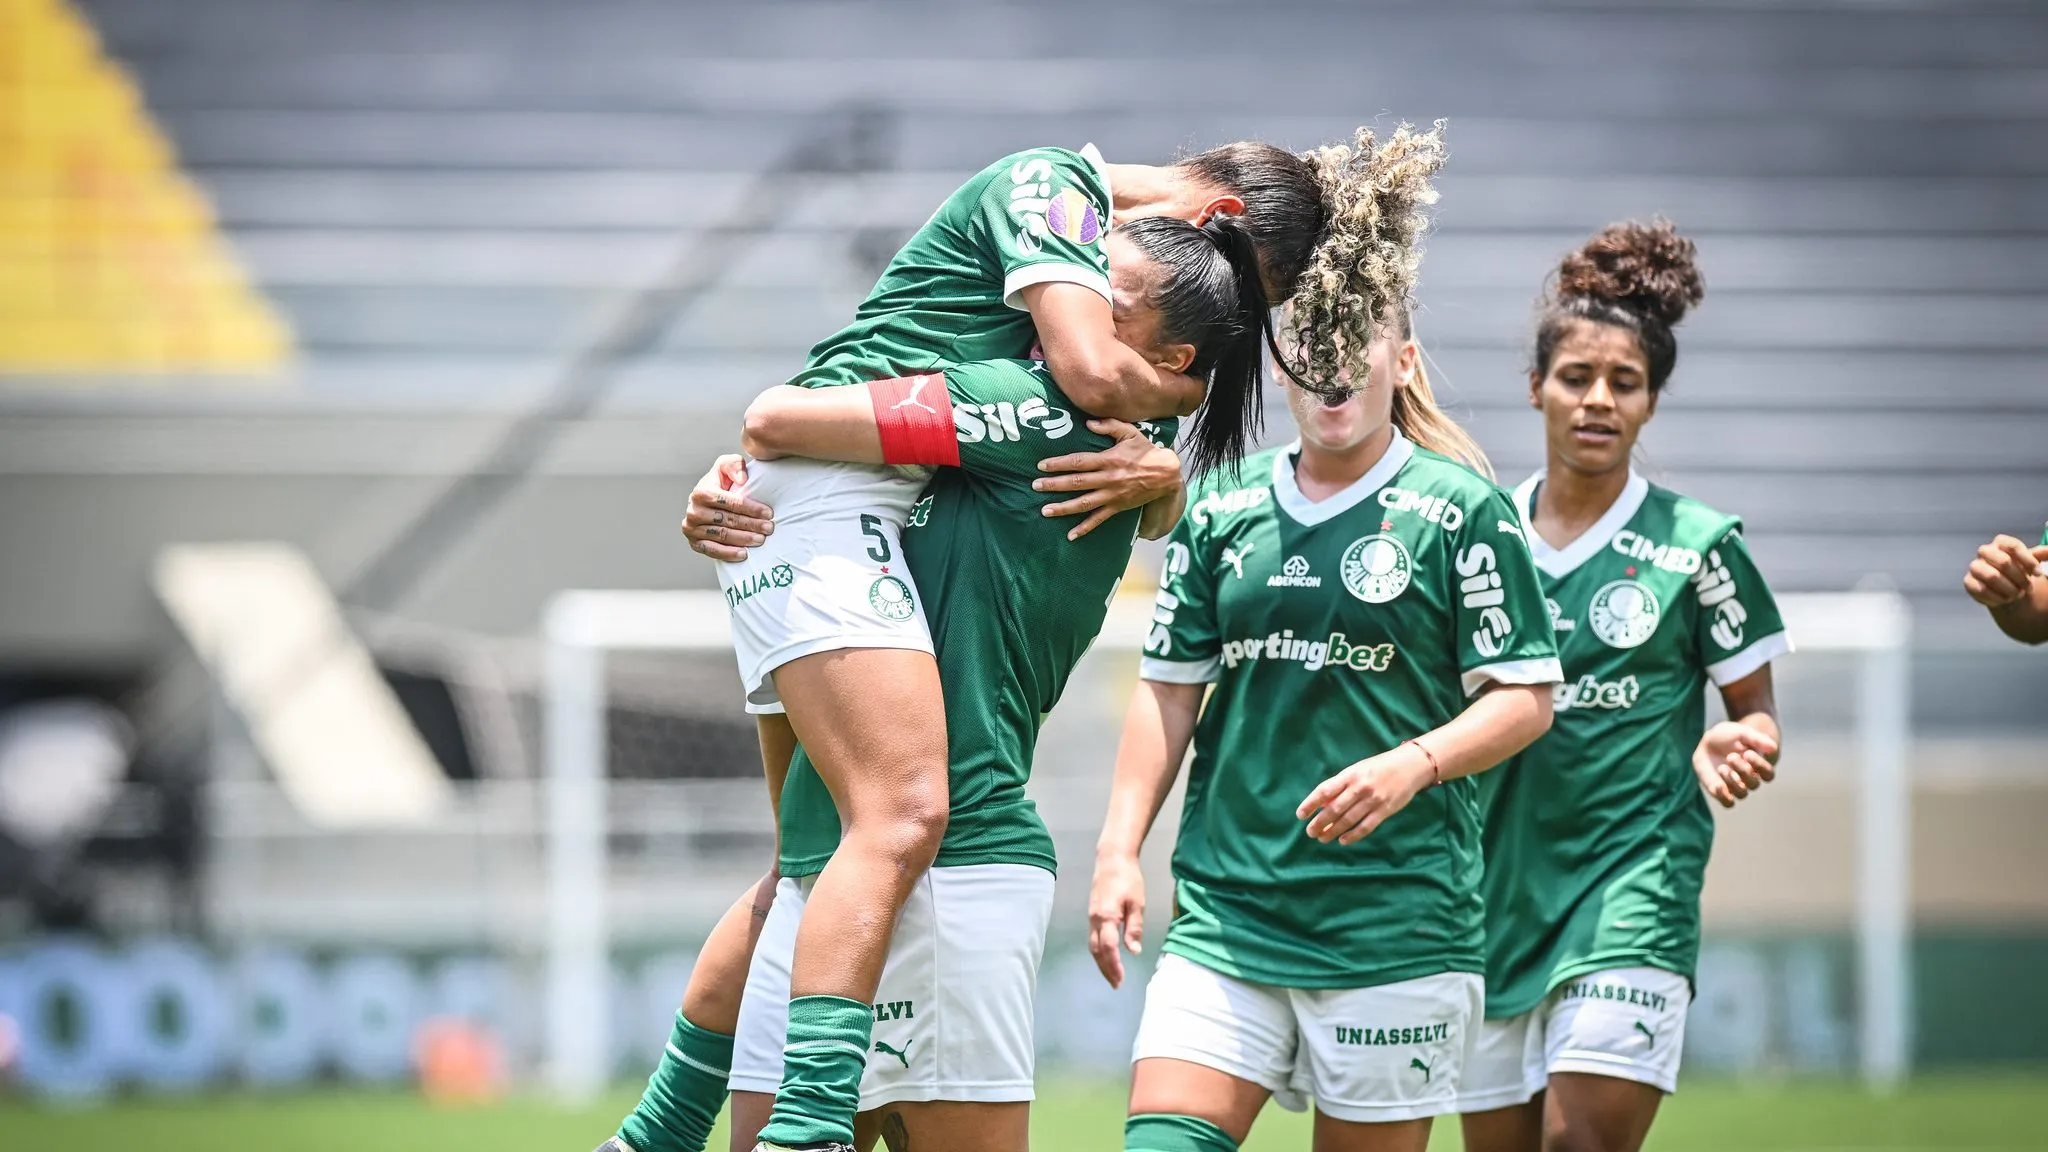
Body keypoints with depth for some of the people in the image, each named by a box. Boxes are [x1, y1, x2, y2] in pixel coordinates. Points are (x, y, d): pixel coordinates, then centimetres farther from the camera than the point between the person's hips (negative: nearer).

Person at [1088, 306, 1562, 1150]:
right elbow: (1168, 689, 14)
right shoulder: (1221, 510, 10)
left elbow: (1525, 698, -3)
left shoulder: (1461, 510, -2)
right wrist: (1119, 850, 5)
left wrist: (1413, 765, -19)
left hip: (1394, 914, -3)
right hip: (1226, 901, 3)